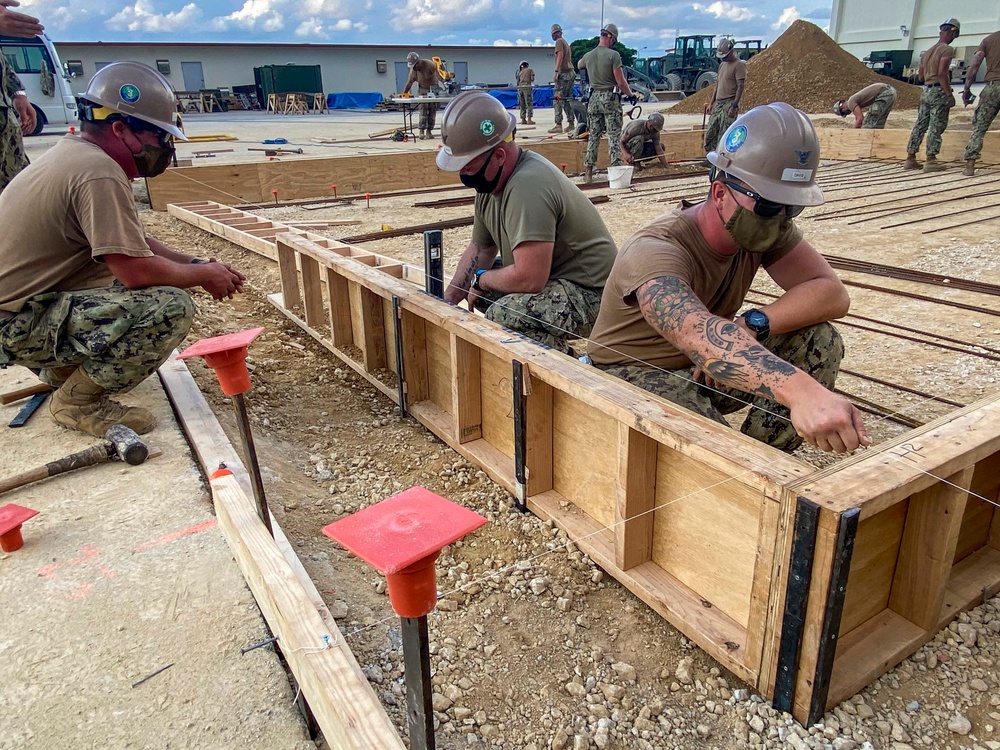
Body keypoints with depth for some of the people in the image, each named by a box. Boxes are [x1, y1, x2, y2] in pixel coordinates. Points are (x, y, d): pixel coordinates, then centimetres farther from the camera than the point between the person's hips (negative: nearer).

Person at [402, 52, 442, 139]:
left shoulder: (430, 64, -24)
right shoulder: (413, 70, -12)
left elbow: (438, 75, -25)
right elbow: (409, 83, -6)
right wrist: (403, 94, -12)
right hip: (423, 89, 2)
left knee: (432, 110, -2)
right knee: (423, 109, -11)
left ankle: (428, 131, 2)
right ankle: (422, 131, -14)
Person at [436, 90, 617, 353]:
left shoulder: (527, 186, -28)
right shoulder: (489, 179, 2)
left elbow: (529, 279, -32)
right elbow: (480, 248, 14)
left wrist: (479, 279, -12)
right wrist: (448, 299, 2)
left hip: (591, 294, -10)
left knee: (503, 315, -31)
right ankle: (557, 351, 21)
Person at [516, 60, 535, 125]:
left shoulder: (520, 72, 18)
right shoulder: (530, 70, 10)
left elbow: (517, 81, 14)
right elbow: (532, 78, -2)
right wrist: (532, 81, 19)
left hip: (520, 87, 4)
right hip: (527, 86, -4)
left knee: (522, 105, 9)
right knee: (529, 104, -6)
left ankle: (523, 119, 8)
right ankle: (529, 119, -15)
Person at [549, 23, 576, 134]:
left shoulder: (559, 42, -3)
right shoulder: (566, 43, 24)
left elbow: (560, 55, -16)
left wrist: (556, 71, -23)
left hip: (563, 73, -9)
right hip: (571, 72, 9)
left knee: (558, 99, -10)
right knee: (567, 100, 11)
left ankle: (558, 125, -16)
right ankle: (571, 124, 10)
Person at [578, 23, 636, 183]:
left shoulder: (588, 56, 5)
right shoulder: (613, 55, -12)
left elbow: (579, 65, 29)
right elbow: (621, 81, -13)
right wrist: (630, 94, 1)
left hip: (594, 98, 5)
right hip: (610, 98, -5)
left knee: (594, 135, 10)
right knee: (614, 136, -2)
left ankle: (589, 172, 11)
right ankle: (616, 167, -5)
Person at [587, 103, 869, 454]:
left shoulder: (768, 228, -9)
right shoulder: (655, 251, -32)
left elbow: (833, 294, -15)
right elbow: (698, 335, -51)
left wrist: (752, 325, -33)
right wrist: (803, 391, -66)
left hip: (708, 369, 7)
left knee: (820, 341, -14)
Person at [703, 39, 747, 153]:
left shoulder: (739, 65, -8)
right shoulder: (722, 65, 17)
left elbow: (740, 86, -13)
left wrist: (734, 106, -20)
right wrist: (711, 102, 17)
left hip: (729, 104, -8)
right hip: (718, 103, 8)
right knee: (710, 134, 7)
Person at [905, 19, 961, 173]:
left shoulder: (928, 52, 16)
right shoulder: (947, 50, -8)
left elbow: (921, 75, 18)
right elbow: (941, 73, -19)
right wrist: (950, 94, -16)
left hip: (926, 91, 7)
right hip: (939, 92, -7)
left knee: (920, 126, 9)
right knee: (936, 128, -6)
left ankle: (910, 159, 10)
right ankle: (930, 161, -7)